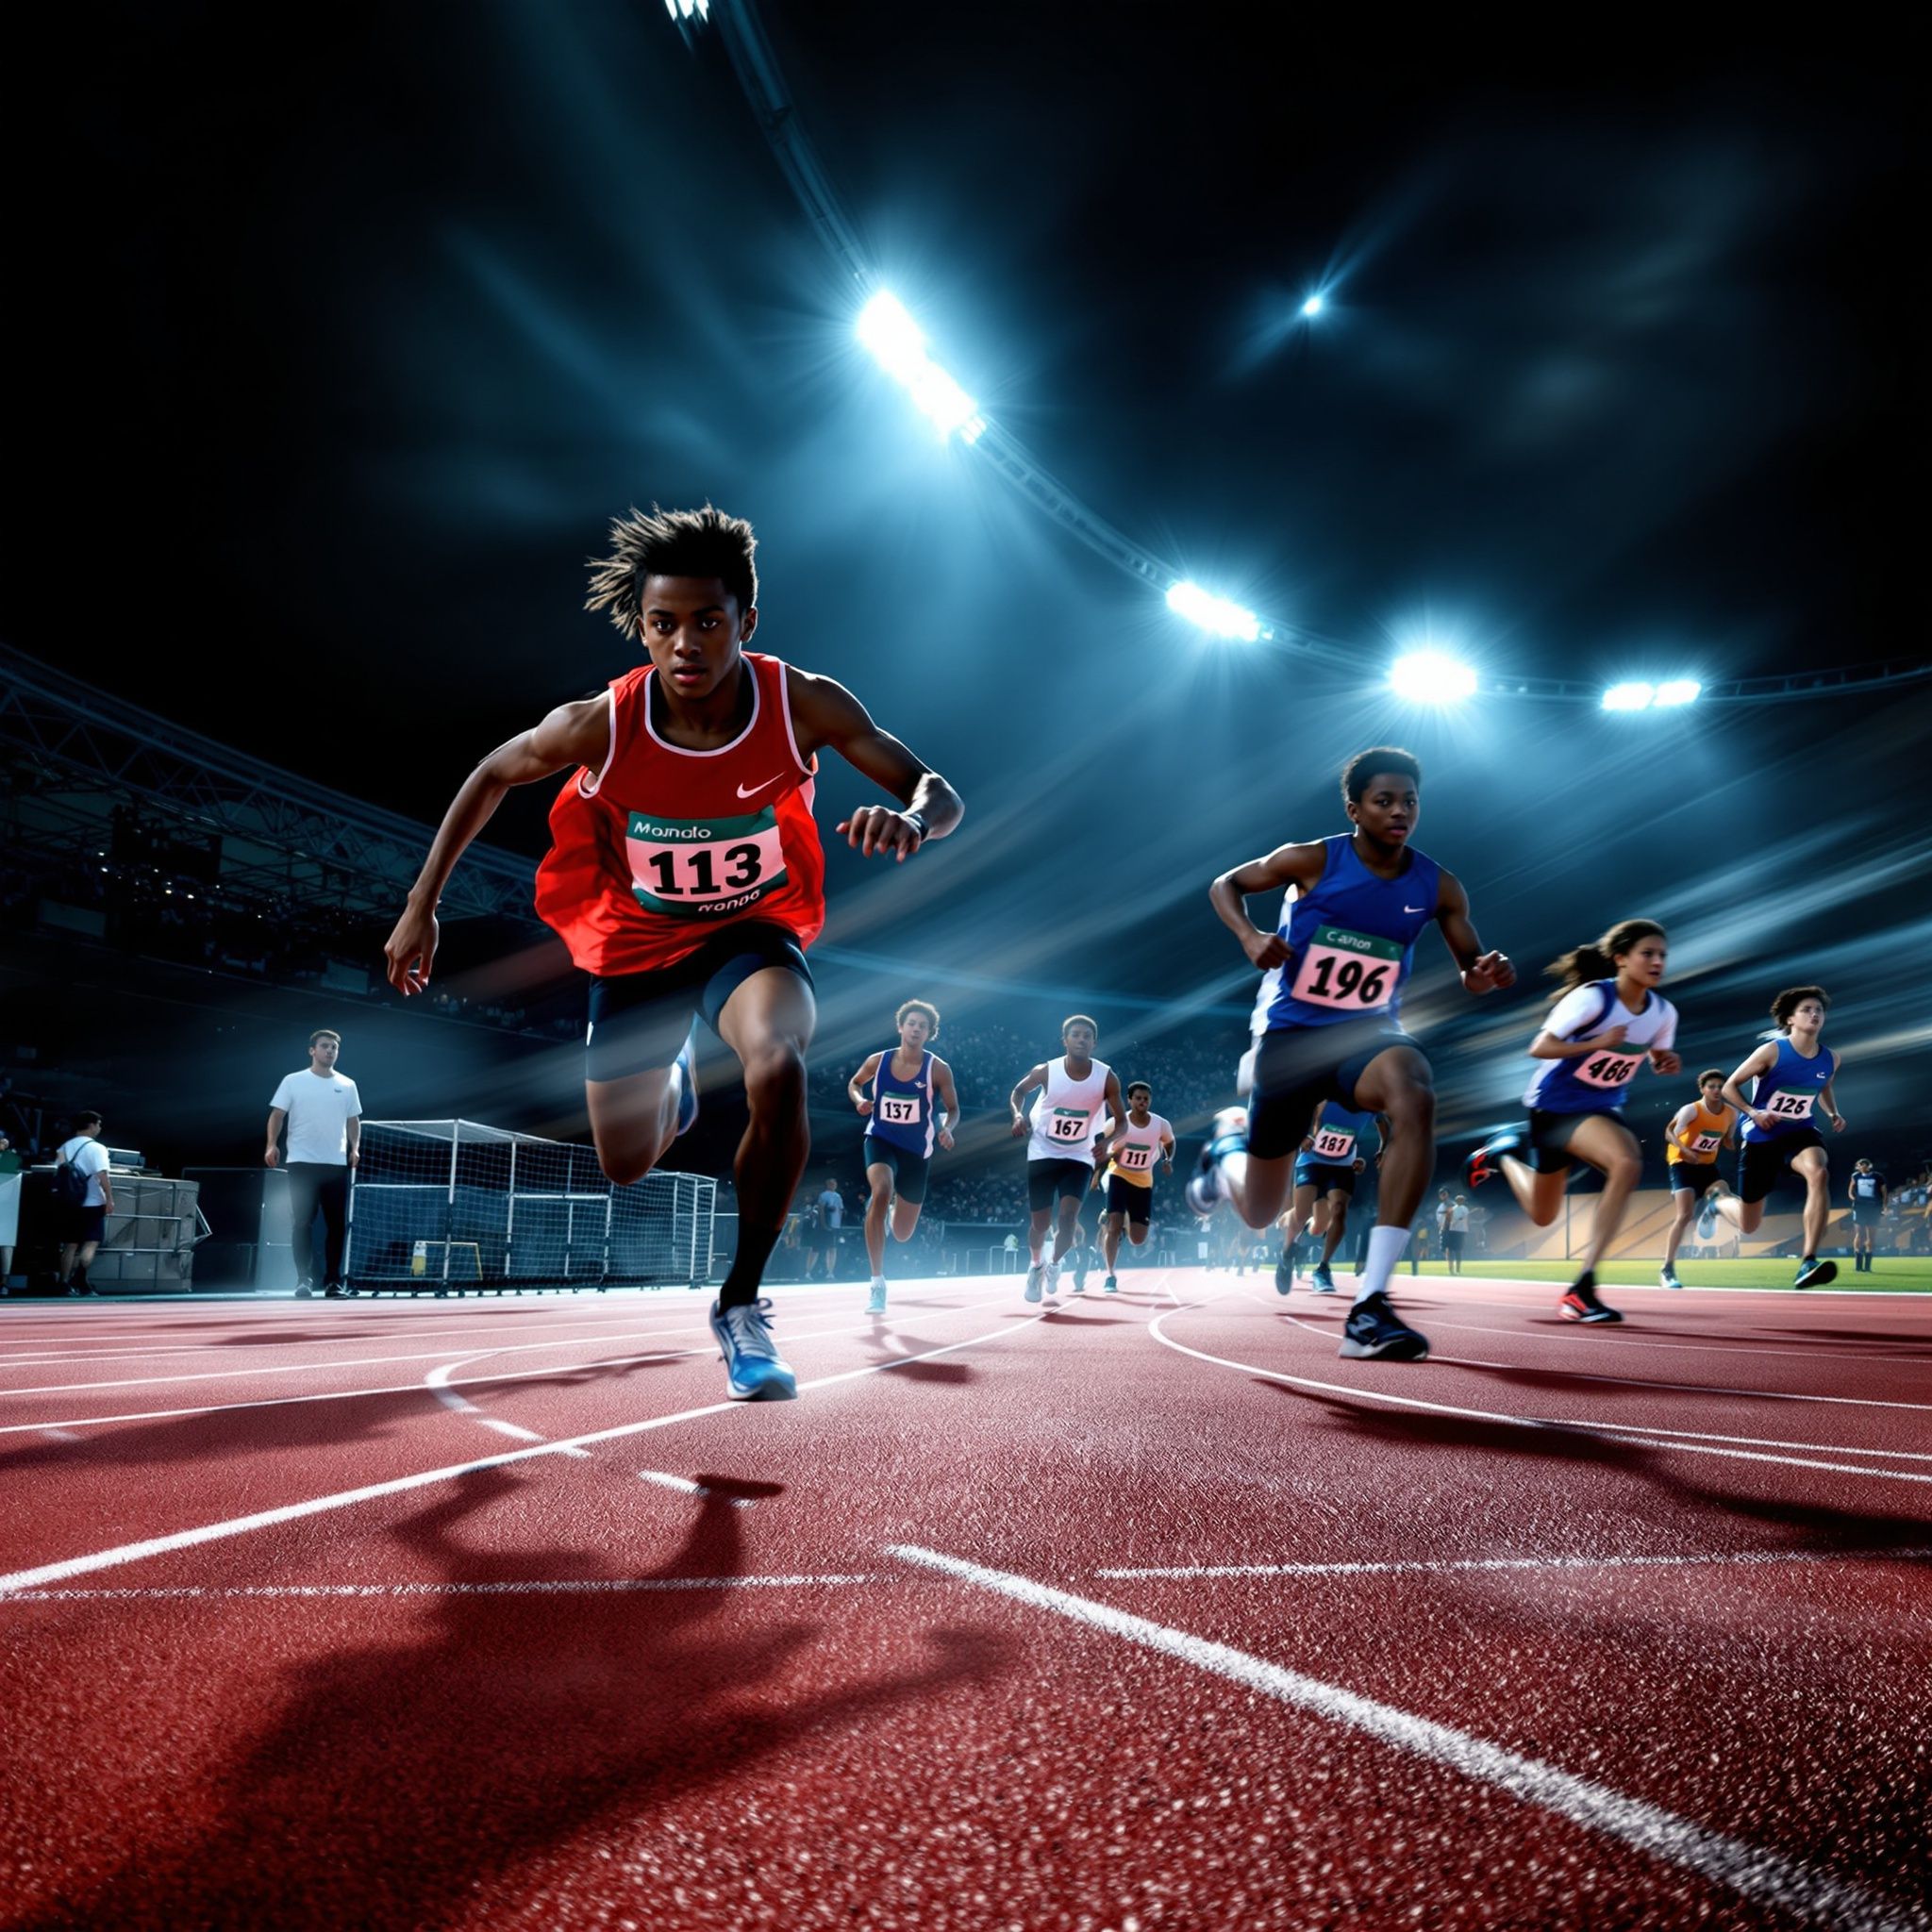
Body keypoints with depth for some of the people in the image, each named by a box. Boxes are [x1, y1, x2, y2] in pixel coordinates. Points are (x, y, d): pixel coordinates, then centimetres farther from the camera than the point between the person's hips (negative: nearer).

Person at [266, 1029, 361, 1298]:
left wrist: (355, 1148, -1)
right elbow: (277, 1114, 0)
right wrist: (272, 1145, -14)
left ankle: (332, 1281, 7)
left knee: (337, 1224, 1)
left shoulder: (347, 1085, 11)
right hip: (302, 1163, -3)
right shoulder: (293, 1081, 4)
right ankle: (304, 1279, 1)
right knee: (302, 1223, -4)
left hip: (337, 1164, 3)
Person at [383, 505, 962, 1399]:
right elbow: (491, 776, -3)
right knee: (627, 1165, 10)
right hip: (638, 942, 2)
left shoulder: (804, 705, -24)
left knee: (777, 1068, -34)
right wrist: (422, 905, -3)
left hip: (753, 931, -1)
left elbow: (939, 793, -19)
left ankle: (741, 1302, -13)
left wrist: (911, 821, -43)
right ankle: (674, 1086, 51)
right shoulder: (601, 724, -23)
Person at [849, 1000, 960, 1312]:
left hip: (916, 1149, 1)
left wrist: (947, 1129, -24)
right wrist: (859, 1099, -10)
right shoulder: (878, 1061, -6)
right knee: (881, 1191, -34)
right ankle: (877, 1282, -26)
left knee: (902, 1234, 8)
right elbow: (854, 1083, 13)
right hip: (880, 1139, -1)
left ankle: (893, 1207, 50)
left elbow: (953, 1109, -2)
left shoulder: (938, 1069, -11)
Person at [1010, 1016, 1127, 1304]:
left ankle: (1055, 1264, 14)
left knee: (1067, 1218, -17)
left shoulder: (1107, 1078, -14)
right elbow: (1018, 1091, 6)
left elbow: (1121, 1121, -4)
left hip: (1080, 1157, 0)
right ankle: (1037, 1266, 36)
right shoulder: (1046, 1071, -15)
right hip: (1043, 1153, 0)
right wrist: (1018, 1114, -14)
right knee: (1041, 1223, 3)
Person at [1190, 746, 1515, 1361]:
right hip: (1290, 1036, -1)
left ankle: (1370, 1304, -36)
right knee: (1258, 1213, 7)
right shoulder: (1311, 861, -9)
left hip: (1368, 1032, 2)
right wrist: (1249, 935, -17)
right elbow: (1225, 885, 4)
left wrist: (1488, 974, -15)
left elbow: (1469, 971, 10)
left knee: (1415, 1097, -38)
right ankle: (1228, 1136, 49)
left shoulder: (1438, 887, -2)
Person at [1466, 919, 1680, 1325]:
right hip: (1555, 1105, -6)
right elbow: (1538, 1048, -23)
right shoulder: (1592, 997, -22)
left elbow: (1656, 1057, 14)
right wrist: (1598, 1043, -34)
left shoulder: (1664, 1012, -5)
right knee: (1627, 1163, -30)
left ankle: (1502, 1152, 23)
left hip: (1603, 1109, 6)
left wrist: (1666, 1063, -9)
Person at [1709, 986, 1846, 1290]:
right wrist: (1753, 1112, -23)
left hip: (1800, 1132, 3)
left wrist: (1833, 1114, 5)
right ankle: (1720, 1200, 45)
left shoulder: (1831, 1059, 0)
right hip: (1761, 1138, -3)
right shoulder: (1772, 1051, -14)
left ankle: (1808, 1263, -35)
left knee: (1819, 1174, -36)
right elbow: (1729, 1087, -8)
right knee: (1748, 1226, 5)